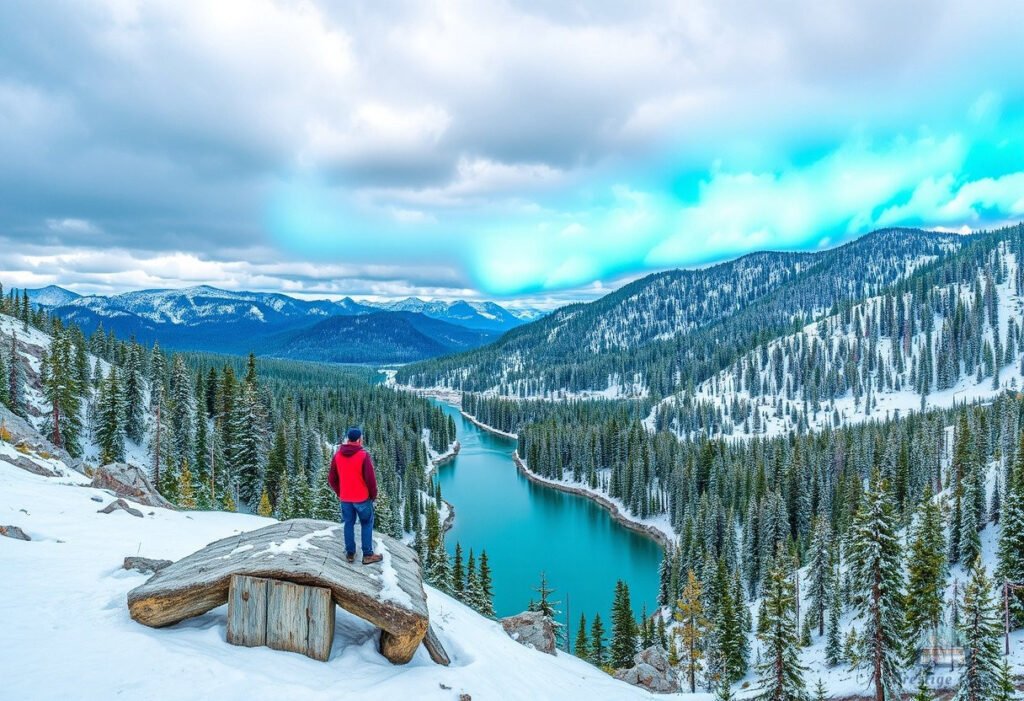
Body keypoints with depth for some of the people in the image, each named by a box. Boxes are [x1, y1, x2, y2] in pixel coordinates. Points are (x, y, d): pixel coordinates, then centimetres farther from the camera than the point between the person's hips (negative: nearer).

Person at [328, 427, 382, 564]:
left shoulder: (337, 455, -3)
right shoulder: (364, 456, -18)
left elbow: (331, 478, 3)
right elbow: (370, 478, -18)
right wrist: (373, 494, -1)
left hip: (345, 498, 4)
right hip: (362, 498, -4)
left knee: (349, 524, 17)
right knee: (366, 524, 11)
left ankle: (350, 554, 24)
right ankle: (367, 555, 13)